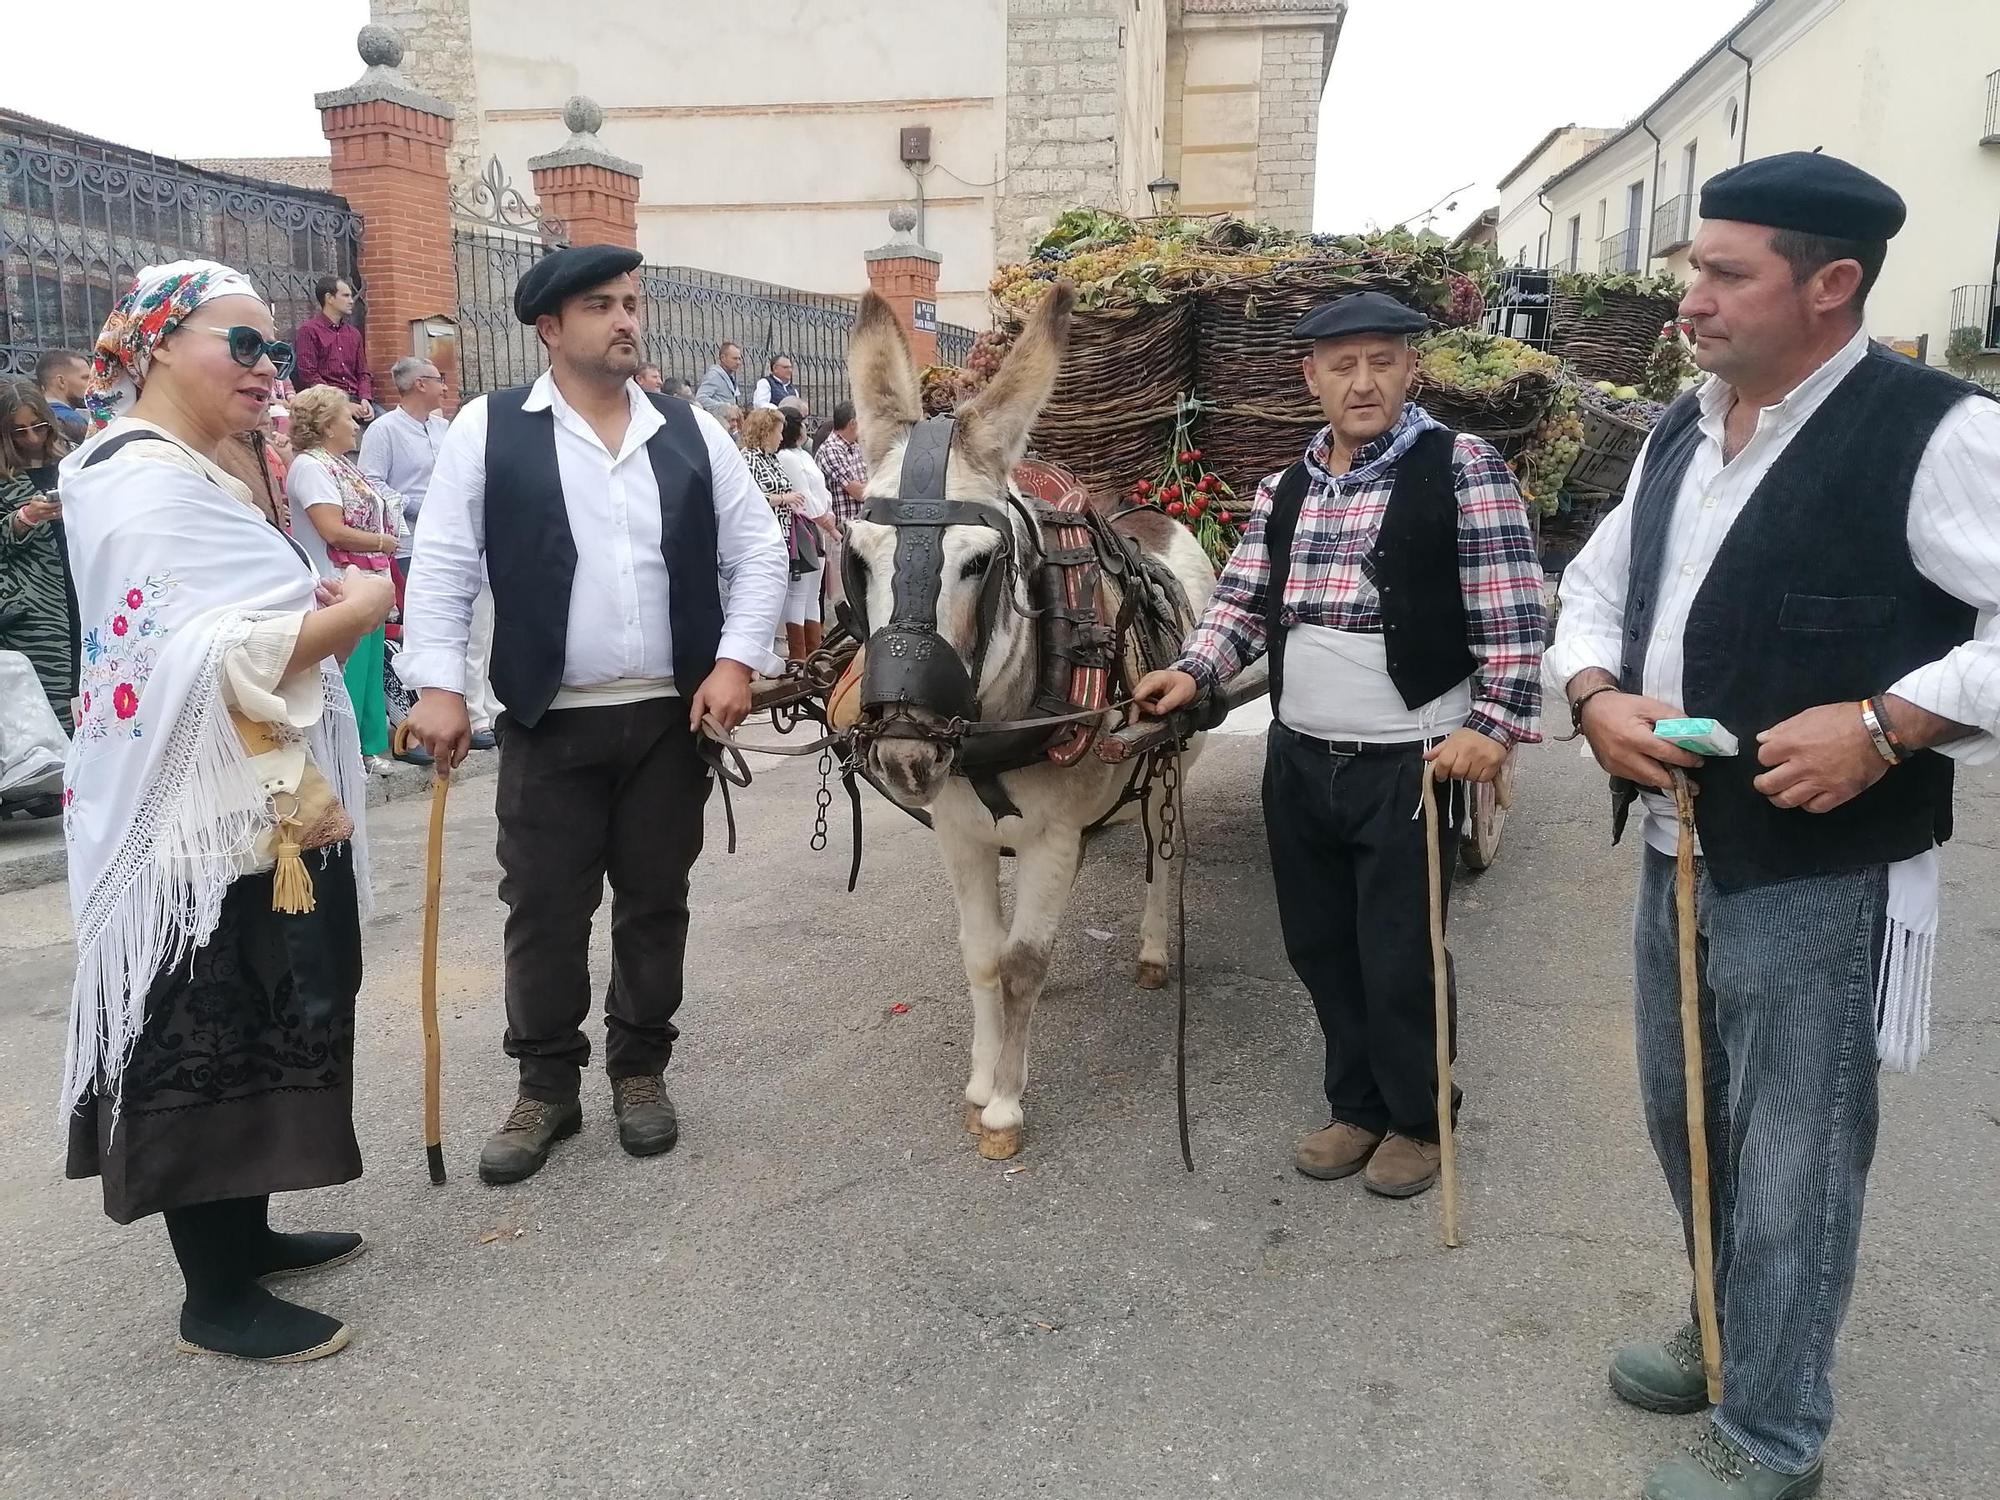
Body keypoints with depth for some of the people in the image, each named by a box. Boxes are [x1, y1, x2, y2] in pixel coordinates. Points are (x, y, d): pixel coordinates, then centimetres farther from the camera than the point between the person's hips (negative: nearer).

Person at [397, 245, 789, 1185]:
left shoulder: (691, 431, 6)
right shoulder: (488, 429, -1)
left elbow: (759, 550, 6)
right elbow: (442, 564, -2)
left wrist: (737, 660, -6)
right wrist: (437, 684, -11)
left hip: (670, 717, 2)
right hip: (549, 722, -2)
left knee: (655, 902, 12)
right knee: (544, 909, 5)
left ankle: (640, 1070, 28)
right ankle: (545, 1086, 21)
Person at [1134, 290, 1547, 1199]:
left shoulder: (1462, 471, -8)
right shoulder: (1285, 490, 9)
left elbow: (1513, 616, -10)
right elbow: (1245, 601, 14)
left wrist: (1494, 726, -17)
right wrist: (1193, 671, -2)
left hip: (1410, 766, -6)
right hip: (1299, 760, 6)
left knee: (1399, 957, 4)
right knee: (1319, 947, 16)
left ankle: (1418, 1120, 28)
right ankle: (1356, 1106, 36)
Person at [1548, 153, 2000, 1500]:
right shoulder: (1682, 432, 9)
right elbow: (1598, 582, 16)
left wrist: (1884, 725, -26)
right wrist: (1595, 694, -3)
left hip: (1818, 878, -7)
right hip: (1674, 856, 8)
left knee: (1789, 1162, 6)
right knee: (1684, 1121, 22)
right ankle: (1731, 1335, 46)